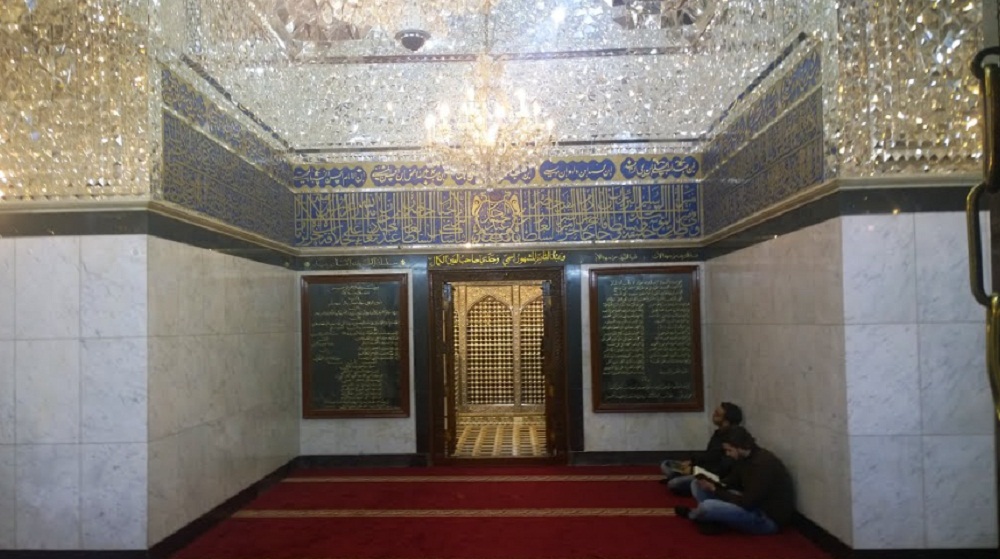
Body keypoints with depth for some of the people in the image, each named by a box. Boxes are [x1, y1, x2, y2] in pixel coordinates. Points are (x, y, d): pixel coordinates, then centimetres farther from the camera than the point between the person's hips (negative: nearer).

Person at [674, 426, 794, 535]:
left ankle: (692, 514, 6)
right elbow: (731, 482, 12)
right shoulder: (744, 457, 2)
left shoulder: (762, 463, -27)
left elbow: (747, 503, -28)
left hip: (769, 518, -10)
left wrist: (715, 490, -19)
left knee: (708, 506, -28)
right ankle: (714, 520, -9)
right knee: (697, 484, 7)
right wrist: (711, 483, -10)